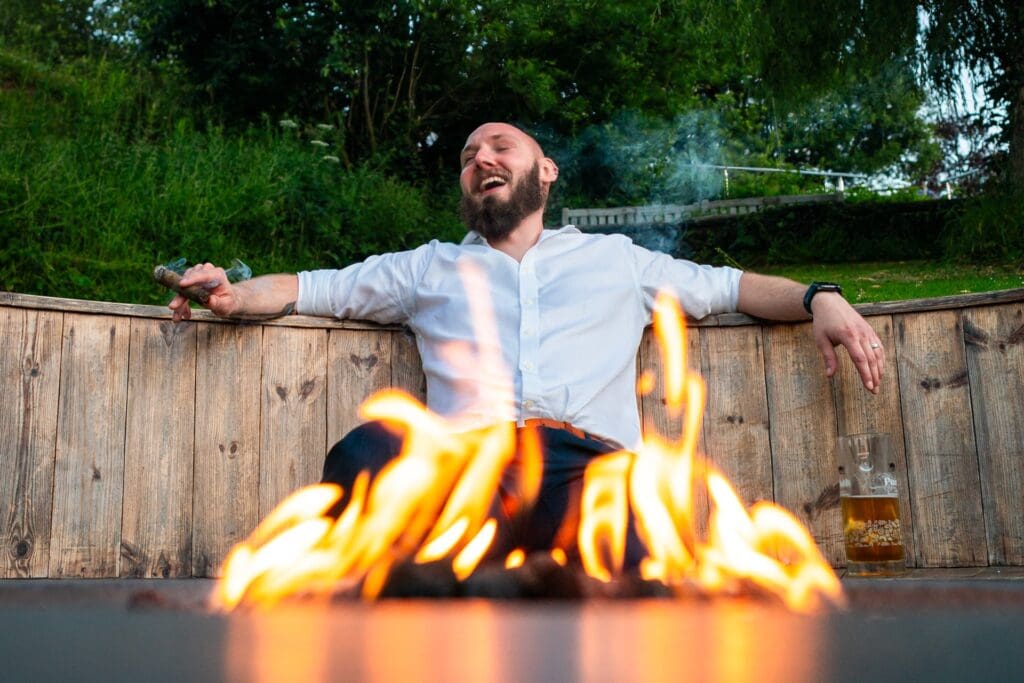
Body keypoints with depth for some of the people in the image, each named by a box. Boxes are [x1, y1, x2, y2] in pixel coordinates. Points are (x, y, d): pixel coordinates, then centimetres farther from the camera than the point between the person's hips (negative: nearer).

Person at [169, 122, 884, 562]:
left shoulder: (614, 257, 32)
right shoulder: (429, 267, 32)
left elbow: (730, 285, 32)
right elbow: (314, 287, 28)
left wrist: (819, 299, 13)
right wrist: (232, 294, 8)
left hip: (586, 459, 0)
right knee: (370, 450, -37)